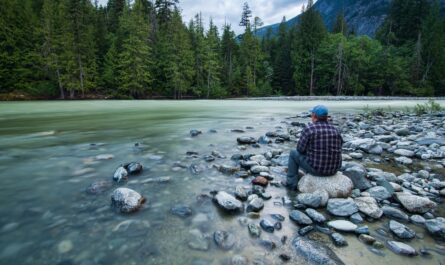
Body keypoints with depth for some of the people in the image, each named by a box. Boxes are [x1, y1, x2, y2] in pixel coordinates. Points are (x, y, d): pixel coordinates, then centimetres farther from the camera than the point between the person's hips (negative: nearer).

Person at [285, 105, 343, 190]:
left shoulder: (309, 128, -14)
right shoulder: (335, 130, 1)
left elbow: (300, 149, -8)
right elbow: (338, 148, 14)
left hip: (315, 168, -5)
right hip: (332, 169, 5)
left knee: (293, 153, 20)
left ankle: (292, 183, 24)